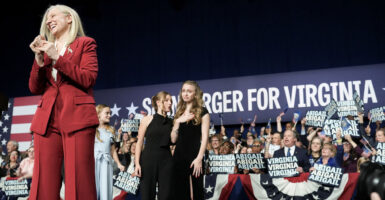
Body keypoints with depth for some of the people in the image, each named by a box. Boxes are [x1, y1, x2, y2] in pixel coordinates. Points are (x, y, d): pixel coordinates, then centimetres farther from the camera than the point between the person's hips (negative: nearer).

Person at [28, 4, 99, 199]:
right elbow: (35, 88, 16)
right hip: (47, 119, 4)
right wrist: (39, 58, 3)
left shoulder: (85, 43, 11)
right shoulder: (46, 49, 24)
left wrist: (57, 58, -5)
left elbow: (89, 79, -3)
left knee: (79, 183, -10)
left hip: (76, 117, -4)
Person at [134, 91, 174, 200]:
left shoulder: (171, 122, 11)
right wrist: (137, 163, -6)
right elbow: (139, 142, 1)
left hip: (166, 160, 3)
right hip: (149, 159, -2)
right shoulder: (147, 119, 3)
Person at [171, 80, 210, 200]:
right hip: (179, 155, 5)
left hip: (194, 156, -5)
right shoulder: (179, 113, 15)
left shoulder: (202, 112, 0)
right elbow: (173, 139, 11)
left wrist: (199, 158, -16)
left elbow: (205, 137, -6)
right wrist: (177, 122, -3)